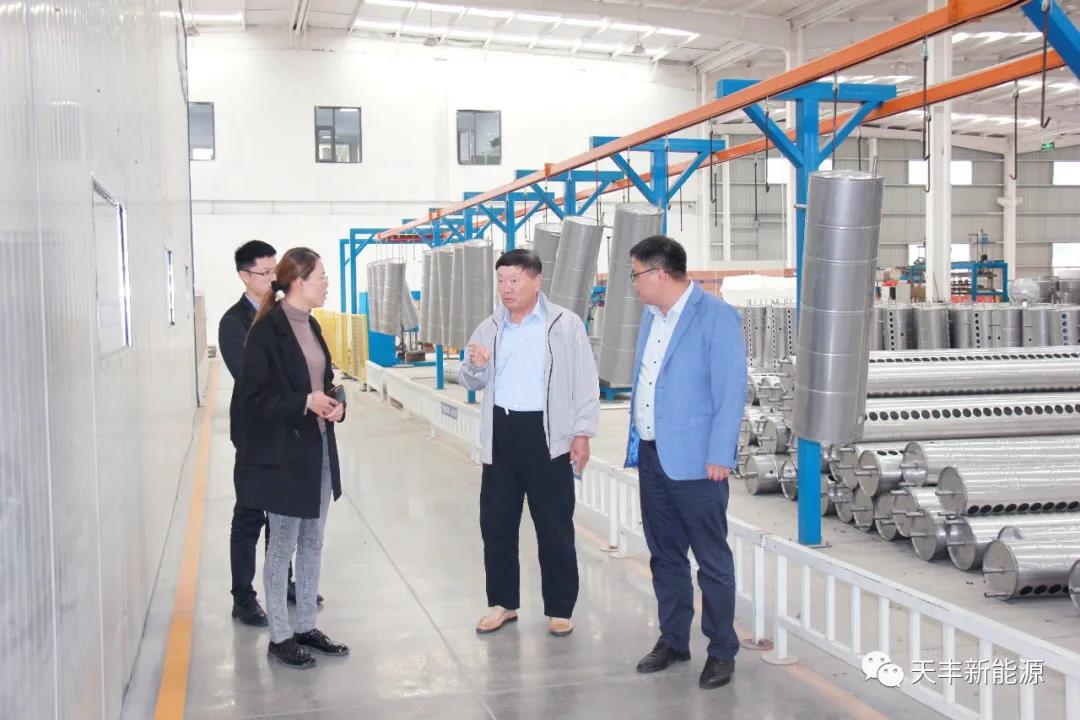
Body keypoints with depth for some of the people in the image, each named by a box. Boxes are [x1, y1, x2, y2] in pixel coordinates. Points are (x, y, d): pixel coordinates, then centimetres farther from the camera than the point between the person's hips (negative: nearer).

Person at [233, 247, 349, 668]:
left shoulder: (311, 326, 10)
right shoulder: (267, 331, -15)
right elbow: (254, 397, -16)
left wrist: (334, 404, 0)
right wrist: (305, 403, -24)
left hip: (318, 449, 8)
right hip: (282, 453, -8)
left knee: (312, 544, 14)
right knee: (282, 547, 4)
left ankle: (306, 628, 26)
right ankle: (280, 637, 16)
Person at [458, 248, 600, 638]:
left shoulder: (566, 324, -4)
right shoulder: (489, 328, 8)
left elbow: (585, 382, -3)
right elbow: (470, 380, 15)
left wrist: (582, 433, -8)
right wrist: (475, 367, -8)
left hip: (547, 434, -4)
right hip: (501, 434, 4)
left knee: (555, 528, 4)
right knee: (496, 523, 10)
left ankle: (560, 609, 18)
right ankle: (502, 602, 26)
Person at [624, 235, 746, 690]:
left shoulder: (716, 317, -13)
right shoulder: (651, 315, 11)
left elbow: (731, 391, -15)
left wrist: (719, 456, -18)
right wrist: (636, 443, 15)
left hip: (694, 460, -8)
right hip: (652, 456, 8)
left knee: (712, 559, 4)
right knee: (665, 555, 16)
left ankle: (722, 651, 17)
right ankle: (673, 641, 29)